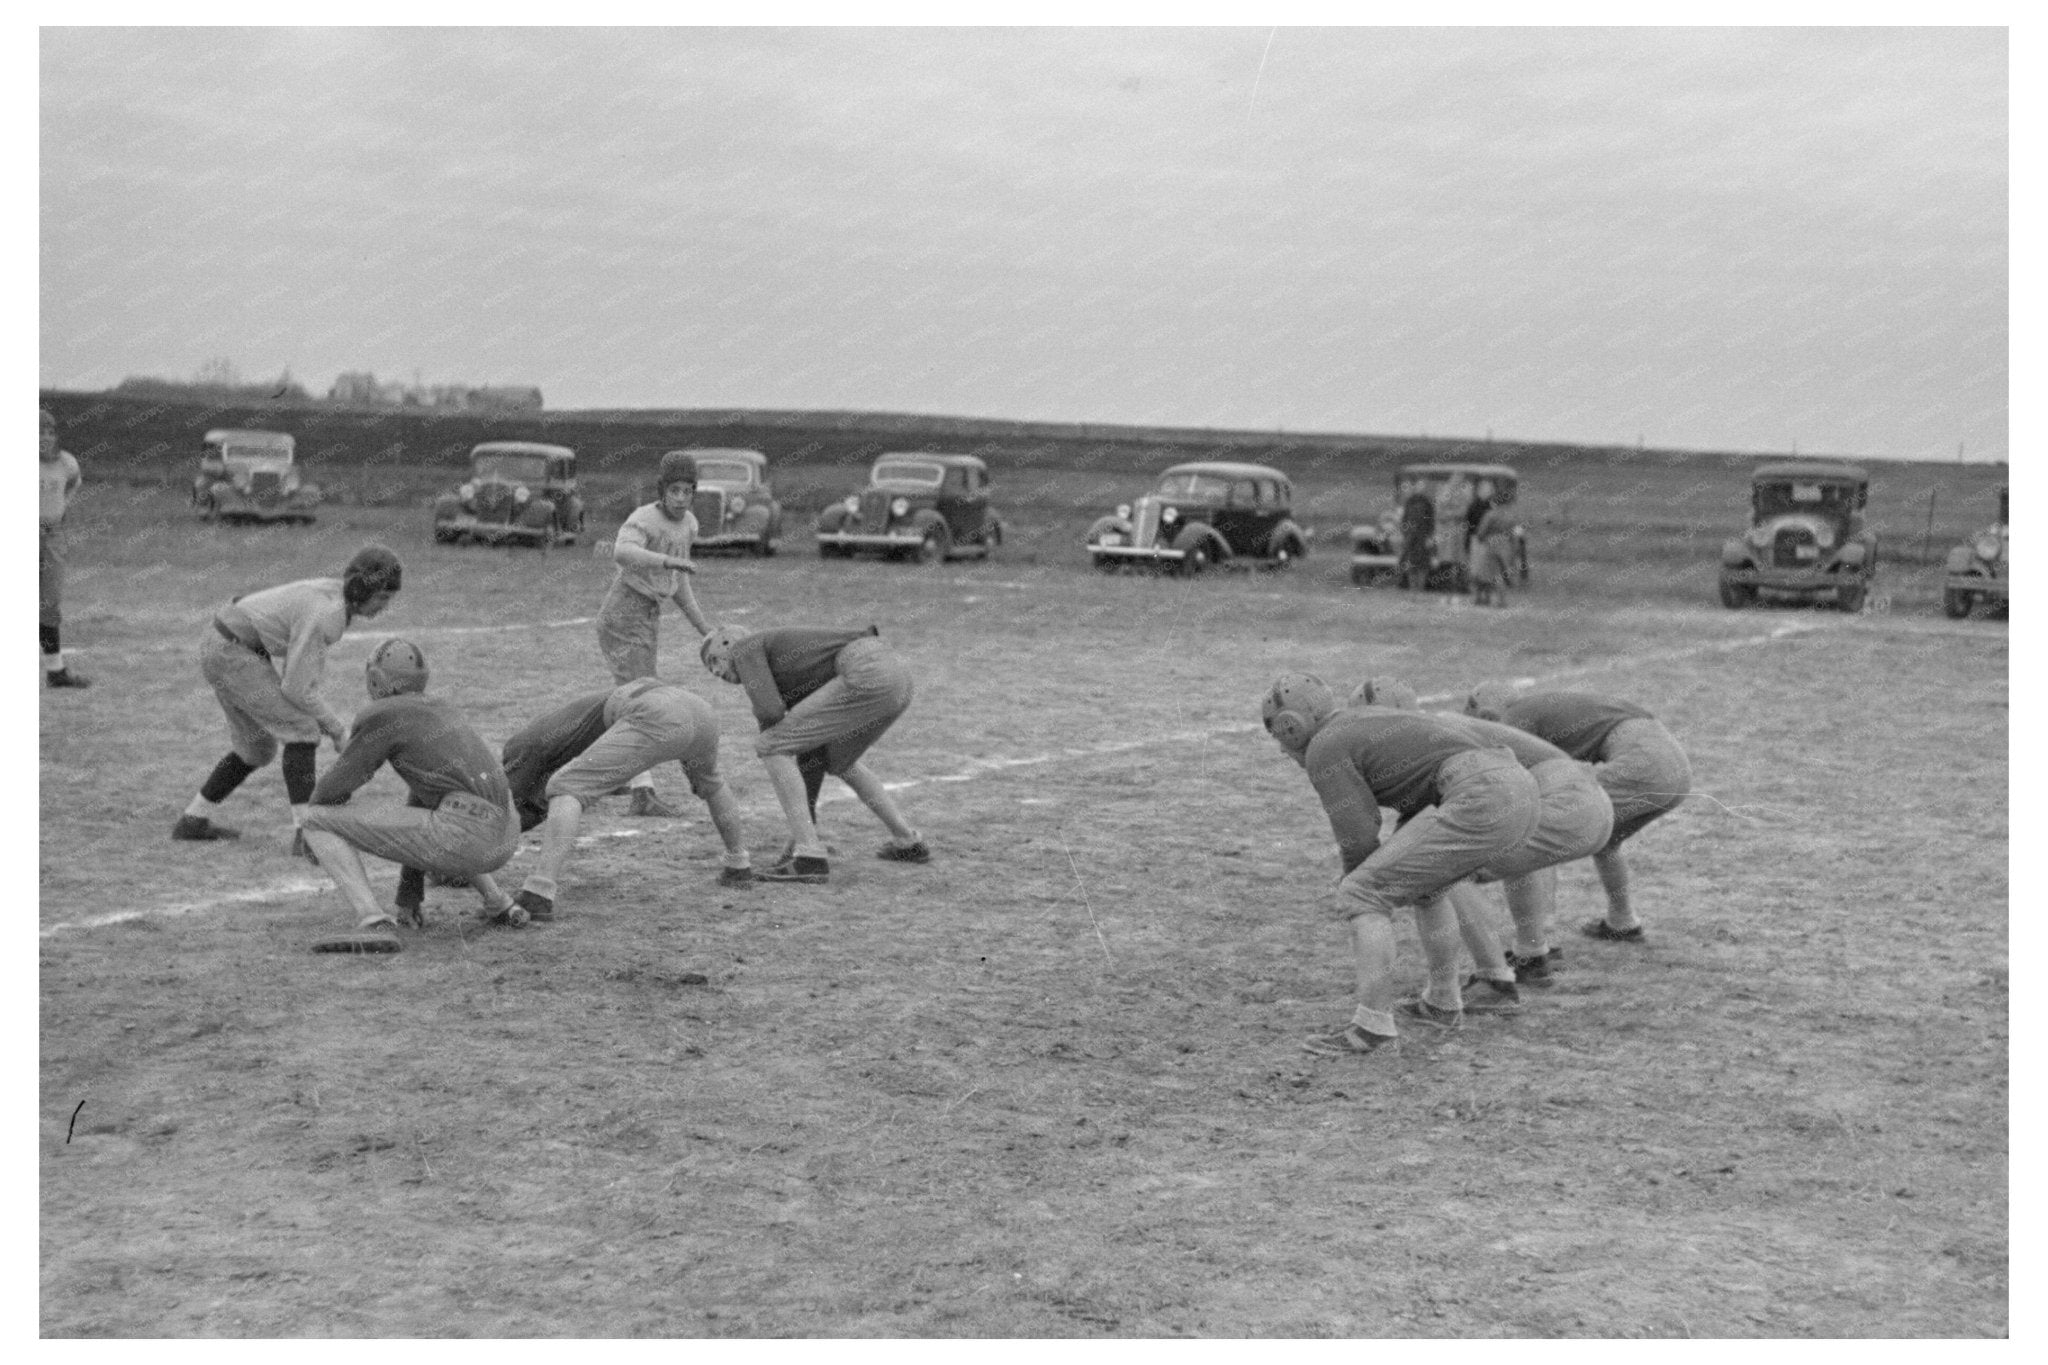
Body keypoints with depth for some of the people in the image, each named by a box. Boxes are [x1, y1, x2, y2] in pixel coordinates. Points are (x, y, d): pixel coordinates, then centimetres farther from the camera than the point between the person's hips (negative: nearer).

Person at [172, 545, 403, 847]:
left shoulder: (333, 594, 2)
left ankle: (193, 821, 31)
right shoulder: (324, 615, -27)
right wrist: (338, 730, -13)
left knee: (258, 748, 20)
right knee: (300, 729, -15)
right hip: (232, 654, -10)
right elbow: (295, 688, -24)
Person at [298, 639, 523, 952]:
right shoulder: (442, 711, 27)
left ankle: (374, 924, -15)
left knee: (316, 821, 0)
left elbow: (332, 790, 6)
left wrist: (315, 834, 29)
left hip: (463, 839, -8)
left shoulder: (379, 716, 2)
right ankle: (499, 905, 27)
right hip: (505, 840, 8)